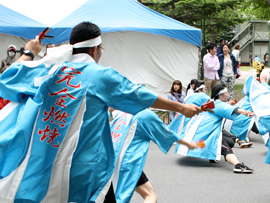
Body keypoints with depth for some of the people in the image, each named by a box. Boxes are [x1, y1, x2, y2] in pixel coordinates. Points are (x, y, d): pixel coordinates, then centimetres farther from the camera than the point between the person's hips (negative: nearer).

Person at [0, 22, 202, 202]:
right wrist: (182, 107, 13)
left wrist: (28, 53, 34)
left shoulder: (48, 69, 5)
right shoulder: (102, 75, -4)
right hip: (85, 171, -4)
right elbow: (144, 96, 3)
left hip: (42, 166, 4)